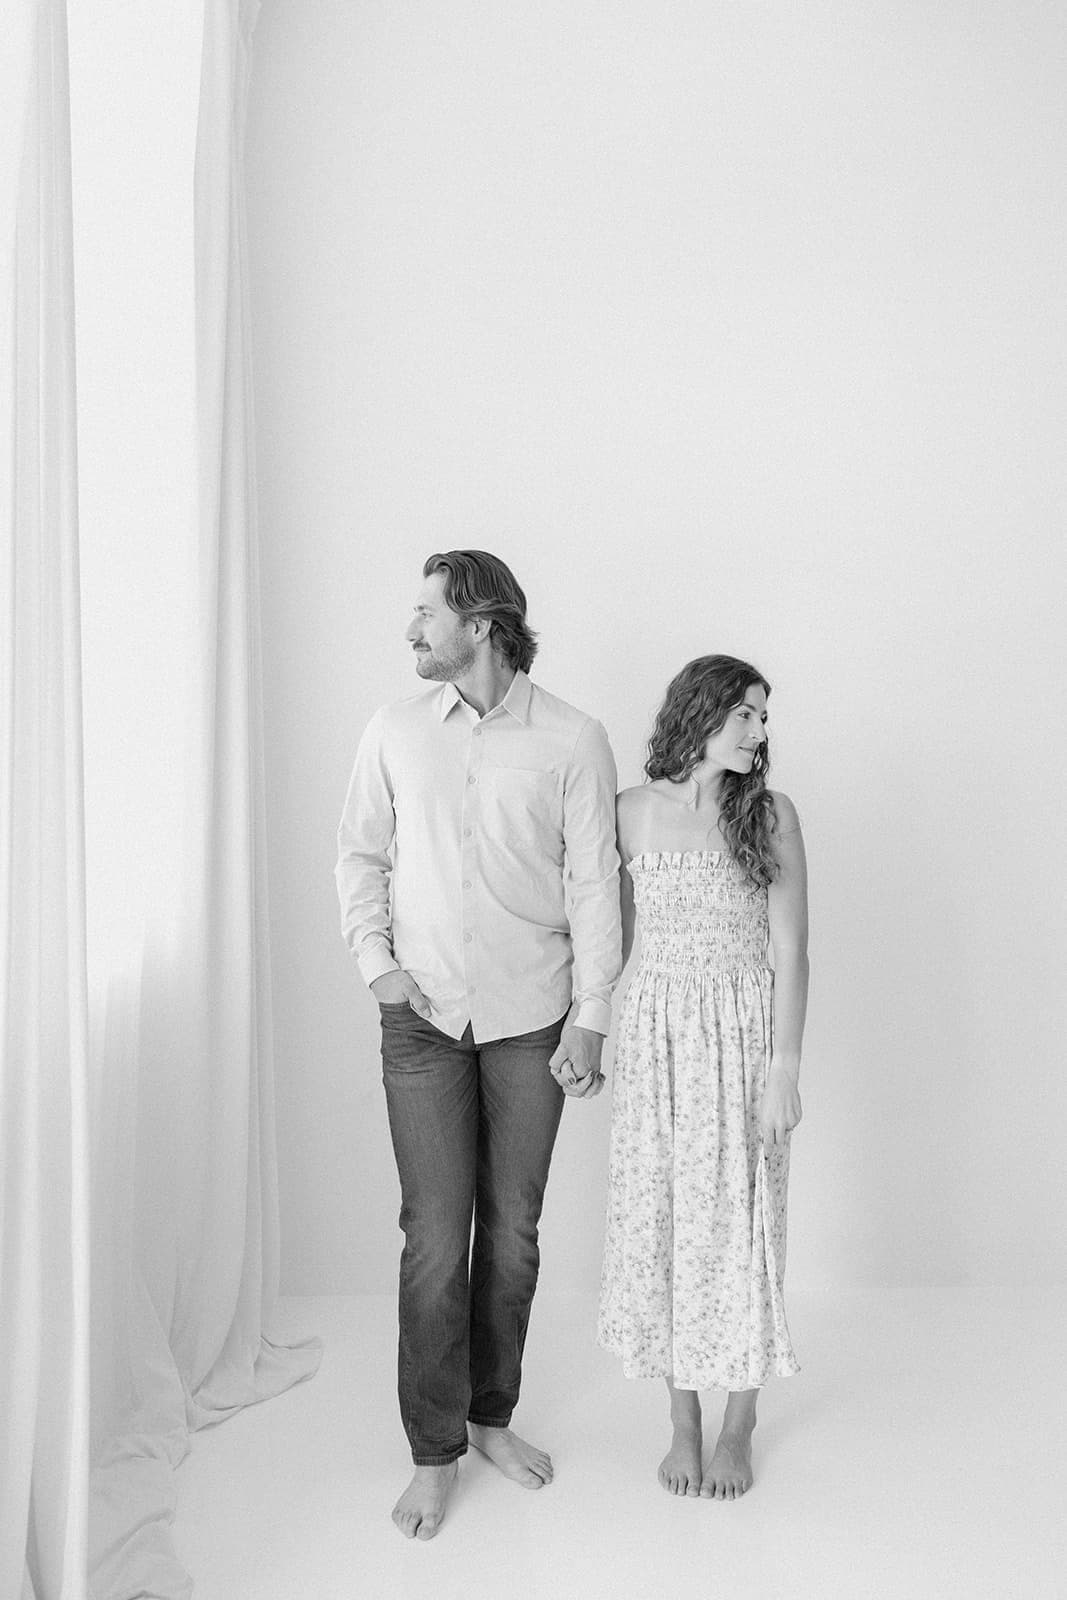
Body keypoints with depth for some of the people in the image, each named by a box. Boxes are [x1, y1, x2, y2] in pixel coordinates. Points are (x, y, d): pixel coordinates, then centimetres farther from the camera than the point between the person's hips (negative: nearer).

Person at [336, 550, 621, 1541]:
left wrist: (589, 1017, -6)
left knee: (512, 1230, 11)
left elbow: (594, 885, -4)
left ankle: (492, 1415, 31)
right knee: (434, 1235, 2)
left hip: (531, 1017, 0)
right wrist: (377, 964, -4)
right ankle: (434, 1452, 18)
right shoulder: (396, 731, 3)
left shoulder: (572, 741, -4)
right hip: (423, 1015, 1)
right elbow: (361, 856, 9)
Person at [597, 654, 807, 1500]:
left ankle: (739, 1429, 23)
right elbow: (613, 936, 7)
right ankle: (683, 1422, 25)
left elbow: (791, 952, -4)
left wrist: (785, 1067, -10)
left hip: (744, 1037, -1)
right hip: (657, 1036, 2)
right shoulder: (632, 811, 1)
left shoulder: (770, 814, -3)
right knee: (661, 1223, 7)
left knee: (741, 1224, 5)